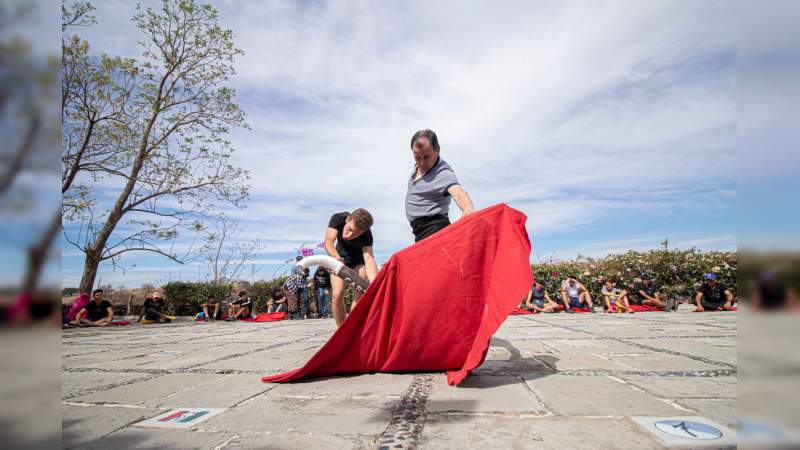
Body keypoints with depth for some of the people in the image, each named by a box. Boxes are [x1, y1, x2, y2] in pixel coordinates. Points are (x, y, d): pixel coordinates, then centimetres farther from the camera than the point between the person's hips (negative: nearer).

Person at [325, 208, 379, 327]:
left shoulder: (366, 234, -35)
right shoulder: (338, 218, -30)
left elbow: (369, 259, -46)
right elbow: (328, 242, -38)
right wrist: (336, 258, -59)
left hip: (358, 260, -1)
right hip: (340, 257, 1)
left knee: (359, 294, -19)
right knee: (337, 294, -13)